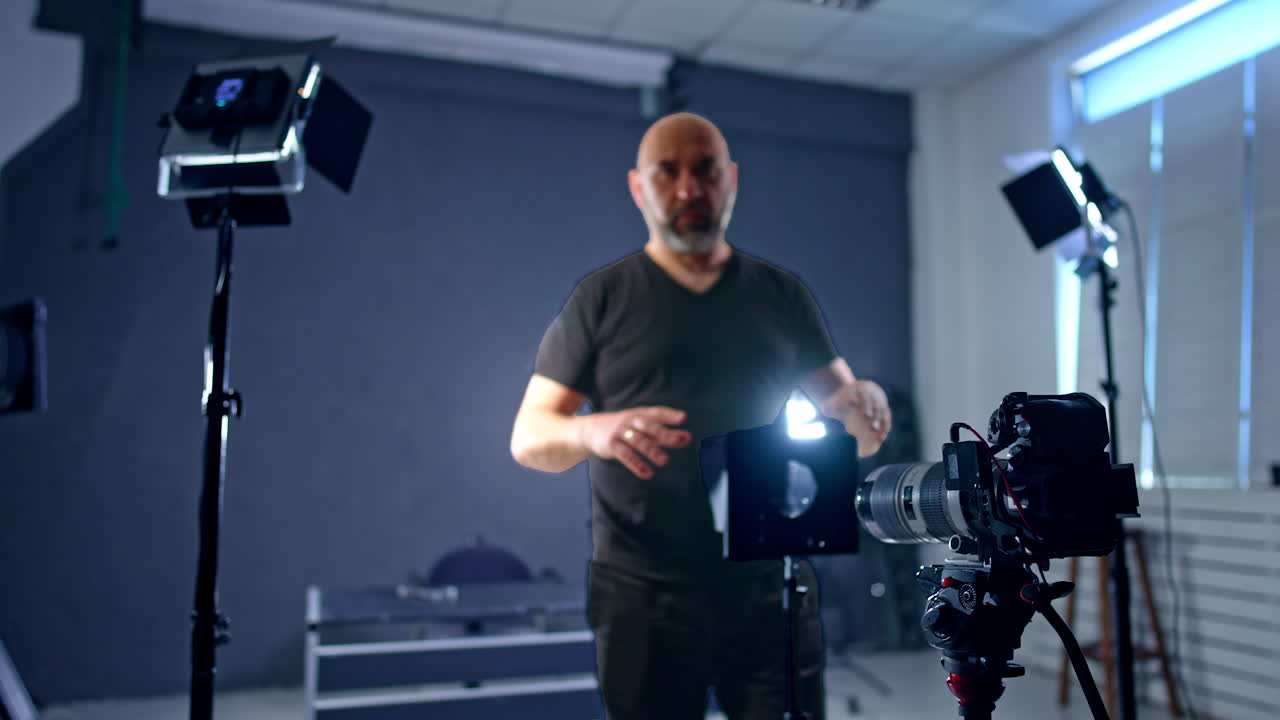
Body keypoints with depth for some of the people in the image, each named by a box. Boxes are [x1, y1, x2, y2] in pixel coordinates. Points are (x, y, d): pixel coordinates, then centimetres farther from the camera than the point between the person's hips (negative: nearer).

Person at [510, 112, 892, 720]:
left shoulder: (783, 295, 8)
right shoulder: (600, 299, 2)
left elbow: (856, 433, 9)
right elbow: (528, 436, -1)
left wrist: (865, 404, -16)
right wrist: (591, 432, -24)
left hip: (770, 589, 2)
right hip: (644, 597, -1)